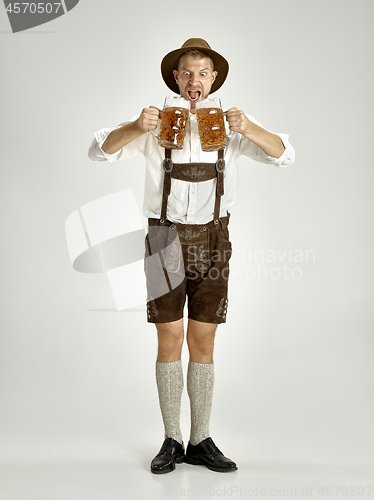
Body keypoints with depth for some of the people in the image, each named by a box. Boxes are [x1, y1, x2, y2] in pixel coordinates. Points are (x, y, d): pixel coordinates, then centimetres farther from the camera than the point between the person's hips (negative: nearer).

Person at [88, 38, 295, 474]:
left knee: (203, 343, 4)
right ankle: (172, 441, 13)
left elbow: (284, 156, -6)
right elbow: (99, 151, -8)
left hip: (211, 239, 1)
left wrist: (247, 129, -25)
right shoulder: (156, 121, 1)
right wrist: (137, 128, -26)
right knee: (169, 341, 0)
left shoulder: (229, 123, 4)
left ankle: (201, 442, 15)